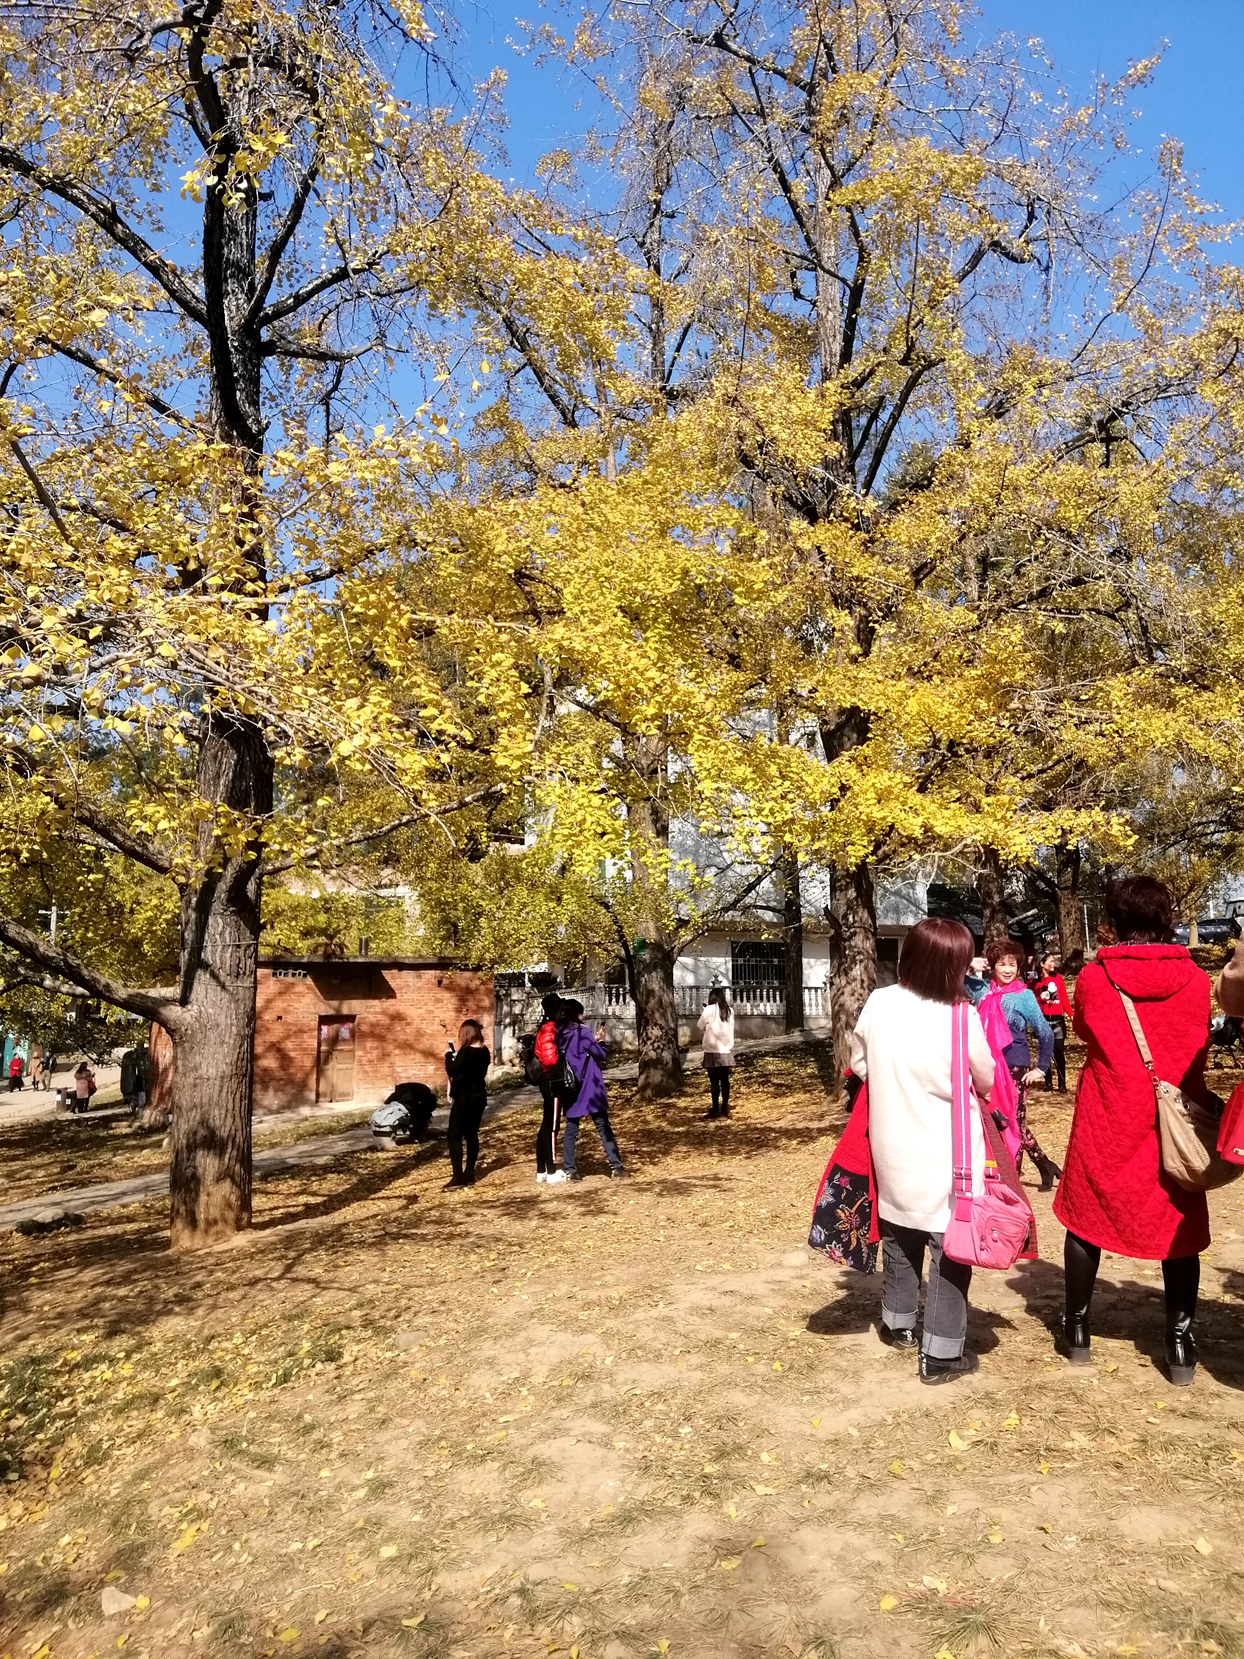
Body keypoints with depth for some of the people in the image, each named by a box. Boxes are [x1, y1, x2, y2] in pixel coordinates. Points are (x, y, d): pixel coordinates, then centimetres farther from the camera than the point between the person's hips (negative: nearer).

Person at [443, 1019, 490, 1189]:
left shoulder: (465, 1052, -19)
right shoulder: (484, 1052, 5)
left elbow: (452, 1072, -14)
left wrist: (449, 1055, -2)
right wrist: (457, 1055, 9)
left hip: (463, 1099, -8)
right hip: (479, 1098, 8)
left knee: (454, 1136, -1)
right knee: (472, 1135, 12)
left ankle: (458, 1177, -5)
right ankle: (469, 1174, 14)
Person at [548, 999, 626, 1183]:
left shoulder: (559, 1035, 8)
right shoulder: (581, 1032, -11)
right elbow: (601, 1056, -6)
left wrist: (594, 1041, 13)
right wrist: (600, 1041, 11)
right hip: (589, 1088, -6)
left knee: (571, 1129, 10)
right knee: (603, 1128, 0)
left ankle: (569, 1170, 6)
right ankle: (616, 1167, -1)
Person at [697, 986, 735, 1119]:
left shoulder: (710, 1010, -9)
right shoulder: (730, 1011, 4)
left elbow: (700, 1027, 1)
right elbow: (729, 1029, 12)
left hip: (713, 1052, -4)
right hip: (727, 1051, 4)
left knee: (714, 1081, 0)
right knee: (725, 1080, 10)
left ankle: (715, 1109, 1)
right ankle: (725, 1108, 14)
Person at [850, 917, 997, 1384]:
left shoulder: (879, 1003, -10)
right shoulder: (962, 1018, -19)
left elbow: (859, 1065, 3)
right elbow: (987, 1082, -3)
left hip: (893, 1149, 5)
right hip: (946, 1156, -4)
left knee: (899, 1240, 22)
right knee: (950, 1251, 8)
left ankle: (898, 1325, 38)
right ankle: (941, 1354, 14)